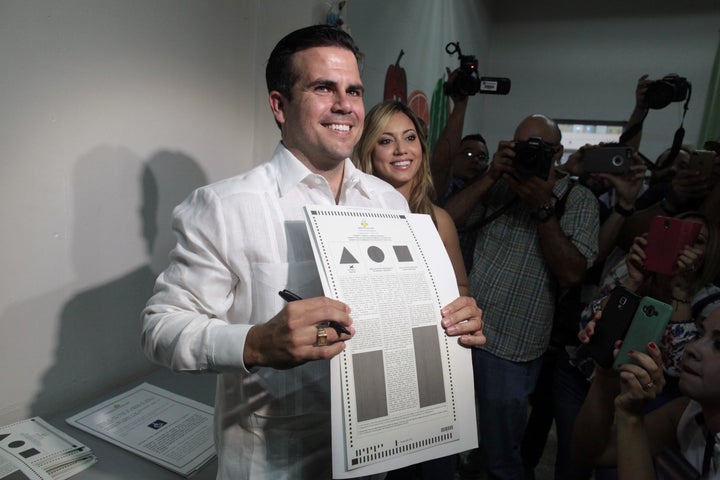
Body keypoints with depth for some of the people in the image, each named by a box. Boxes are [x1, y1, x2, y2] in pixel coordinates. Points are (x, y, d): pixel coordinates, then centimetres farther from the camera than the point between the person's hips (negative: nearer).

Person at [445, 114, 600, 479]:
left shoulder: (578, 201, -2)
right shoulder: (497, 188, 5)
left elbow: (571, 274, -13)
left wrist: (543, 209, -19)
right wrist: (491, 177, -14)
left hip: (510, 351, -3)